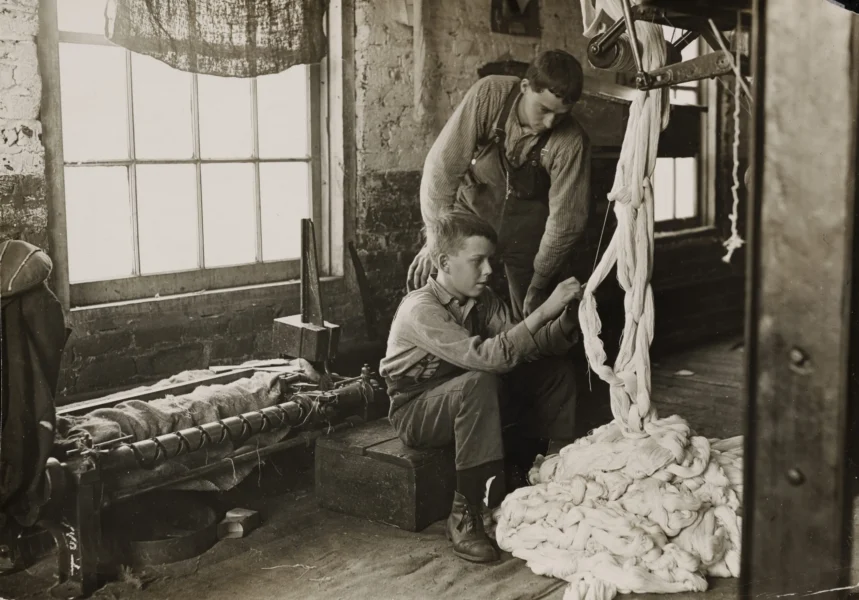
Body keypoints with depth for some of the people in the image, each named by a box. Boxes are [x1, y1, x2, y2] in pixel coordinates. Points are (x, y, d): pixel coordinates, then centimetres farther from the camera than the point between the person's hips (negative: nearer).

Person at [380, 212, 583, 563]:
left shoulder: (481, 299, -2)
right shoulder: (421, 309, -26)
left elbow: (527, 347, -9)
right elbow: (488, 357, -39)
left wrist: (567, 318, -26)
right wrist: (545, 310, -40)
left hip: (466, 402, 8)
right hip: (416, 415, -7)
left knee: (556, 371, -4)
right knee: (479, 383, -38)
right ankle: (467, 515, -29)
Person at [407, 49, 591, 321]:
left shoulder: (572, 142, -26)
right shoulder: (489, 94, -25)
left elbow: (565, 220, -18)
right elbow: (443, 164, -22)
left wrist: (538, 284, -12)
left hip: (526, 229, 0)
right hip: (471, 209, 1)